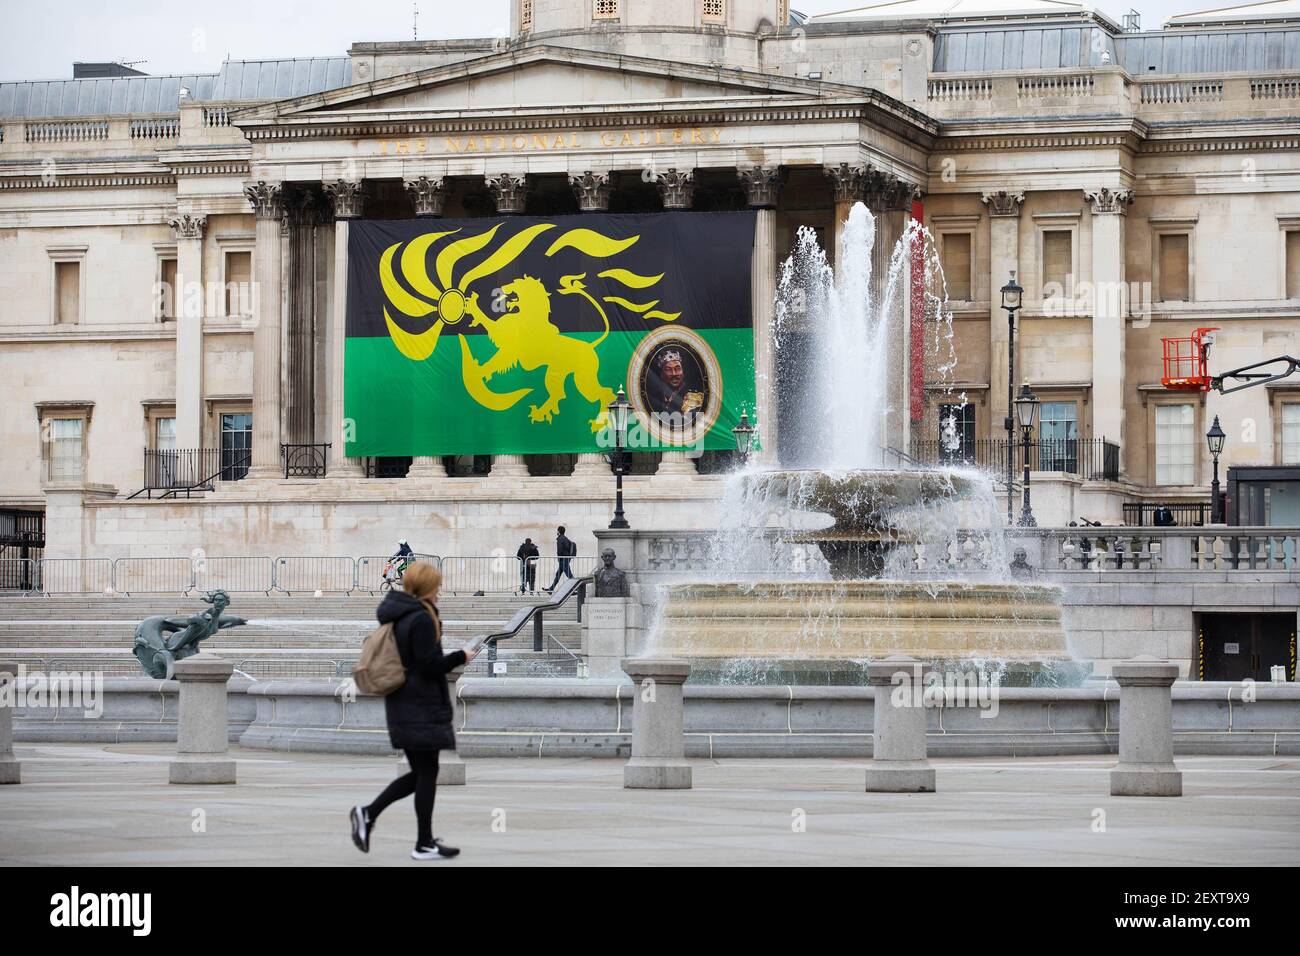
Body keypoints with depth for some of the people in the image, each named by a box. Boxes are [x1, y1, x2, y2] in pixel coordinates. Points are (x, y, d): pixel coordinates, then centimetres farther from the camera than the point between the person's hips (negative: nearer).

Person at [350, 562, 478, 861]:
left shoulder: (396, 616, 11)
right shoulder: (421, 619, -17)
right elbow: (430, 665, -20)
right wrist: (461, 657, -7)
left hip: (402, 706, 9)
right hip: (421, 708, -9)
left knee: (420, 772, 16)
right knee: (428, 772, -1)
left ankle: (368, 814, 8)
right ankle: (424, 845, 4)